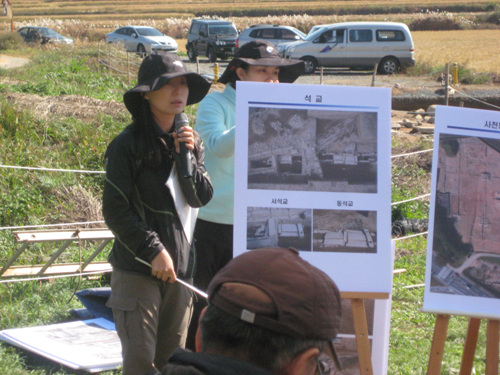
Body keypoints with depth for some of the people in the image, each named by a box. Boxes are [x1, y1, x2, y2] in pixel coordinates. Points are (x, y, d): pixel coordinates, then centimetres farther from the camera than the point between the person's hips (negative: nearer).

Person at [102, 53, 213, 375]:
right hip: (138, 267, -5)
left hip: (181, 264, 5)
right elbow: (115, 210, -9)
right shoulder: (128, 145, -8)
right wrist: (154, 251, -13)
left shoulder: (191, 141, 9)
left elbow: (202, 198, 2)